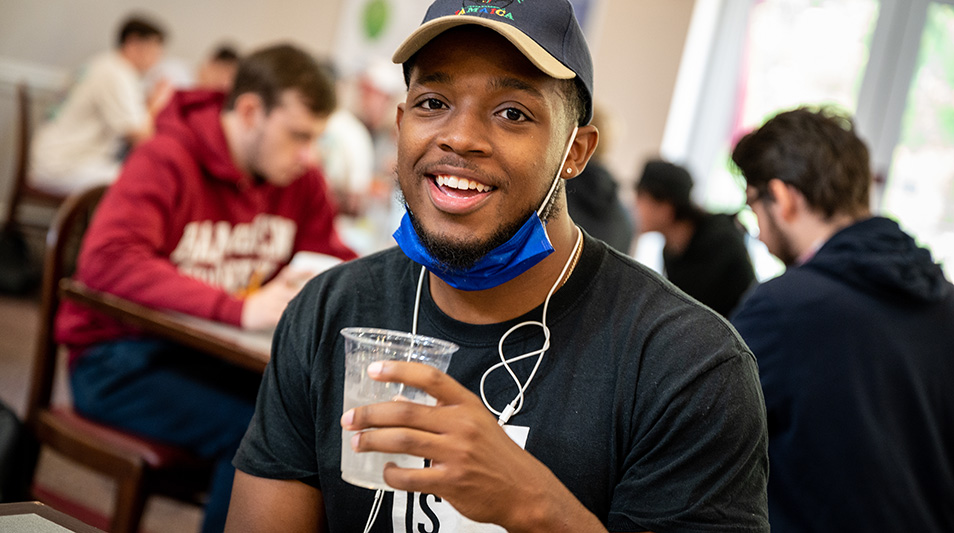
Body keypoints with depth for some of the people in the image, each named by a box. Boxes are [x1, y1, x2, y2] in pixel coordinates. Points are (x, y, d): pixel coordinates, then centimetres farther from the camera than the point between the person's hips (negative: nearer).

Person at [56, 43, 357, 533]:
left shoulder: (301, 180, 5)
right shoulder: (167, 160, -13)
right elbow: (107, 260, -27)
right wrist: (241, 310, -36)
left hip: (215, 358, 6)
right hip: (122, 359, -5)